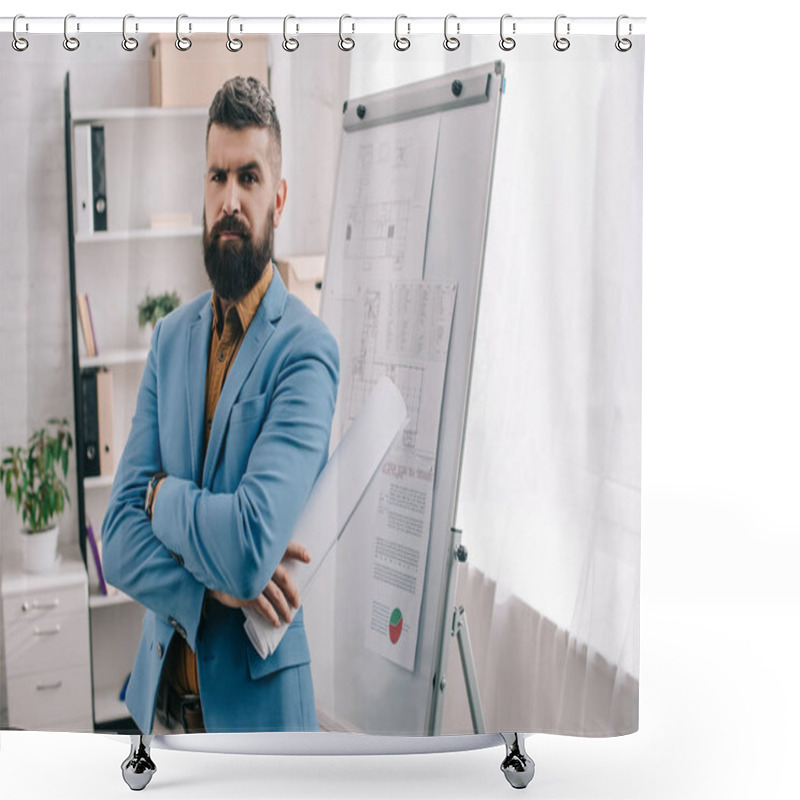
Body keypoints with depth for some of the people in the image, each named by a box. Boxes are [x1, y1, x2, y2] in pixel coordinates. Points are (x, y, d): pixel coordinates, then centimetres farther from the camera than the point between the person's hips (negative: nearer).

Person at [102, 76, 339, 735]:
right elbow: (119, 538, -4)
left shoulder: (306, 350, -18)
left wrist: (164, 497, -11)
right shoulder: (170, 337, 1)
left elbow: (251, 544, -28)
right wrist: (213, 584, -19)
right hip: (164, 687, 5)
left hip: (256, 698, -5)